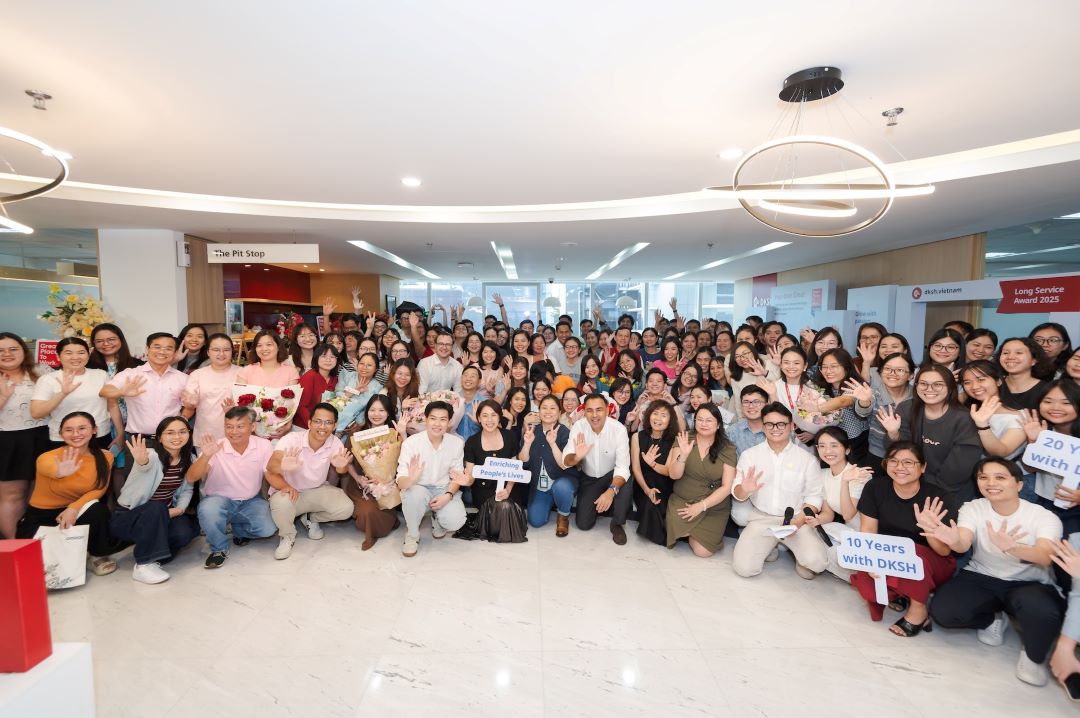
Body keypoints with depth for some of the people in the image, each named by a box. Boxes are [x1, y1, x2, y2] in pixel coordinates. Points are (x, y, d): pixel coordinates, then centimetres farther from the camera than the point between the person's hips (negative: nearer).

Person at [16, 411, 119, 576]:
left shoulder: (104, 457, -10)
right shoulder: (48, 457, -21)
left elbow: (99, 489, -12)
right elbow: (46, 466, -46)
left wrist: (74, 508, -31)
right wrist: (59, 472, -70)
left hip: (76, 513, 1)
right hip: (40, 517, -1)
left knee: (97, 510, -32)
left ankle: (98, 556, -6)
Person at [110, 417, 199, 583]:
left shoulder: (188, 460, -3)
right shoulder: (152, 456, -21)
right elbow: (146, 464, -46)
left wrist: (179, 508, -14)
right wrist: (141, 462, -70)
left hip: (161, 516, 4)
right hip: (127, 516, -4)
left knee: (185, 531, -25)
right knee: (156, 508, -36)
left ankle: (156, 554, 7)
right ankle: (144, 564, -22)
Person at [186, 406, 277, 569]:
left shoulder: (264, 445, -10)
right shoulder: (216, 448, -13)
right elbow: (190, 478, -20)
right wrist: (206, 456, -38)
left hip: (251, 501, 2)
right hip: (220, 499, -1)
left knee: (268, 528, -21)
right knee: (207, 510, -35)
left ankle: (239, 530, 16)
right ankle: (219, 548, -5)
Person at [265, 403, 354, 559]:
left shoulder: (335, 443, -14)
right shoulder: (291, 440, -25)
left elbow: (340, 472, -13)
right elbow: (271, 466, -39)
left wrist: (341, 466, -40)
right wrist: (283, 467, -64)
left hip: (318, 490, 3)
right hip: (291, 492, -3)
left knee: (346, 508, -18)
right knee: (280, 502, -35)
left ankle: (311, 518, 14)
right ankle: (288, 536, -2)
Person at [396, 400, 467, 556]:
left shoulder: (457, 443, -9)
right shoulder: (410, 443, -17)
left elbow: (456, 476, 0)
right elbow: (401, 482, -20)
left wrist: (448, 495, -19)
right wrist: (410, 480, -45)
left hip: (445, 489, 2)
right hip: (419, 489, -1)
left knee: (455, 522, -24)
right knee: (413, 494, -36)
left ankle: (437, 518, 15)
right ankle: (412, 534, -5)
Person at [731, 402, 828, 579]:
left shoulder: (807, 459, 1)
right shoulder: (749, 455, 2)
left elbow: (814, 496, 0)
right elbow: (737, 493, -2)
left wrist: (799, 520, -17)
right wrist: (744, 490, -27)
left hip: (796, 520, 0)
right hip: (761, 519, 1)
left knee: (817, 562, -25)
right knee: (744, 568, -16)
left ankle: (796, 547, 10)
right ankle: (768, 547, 15)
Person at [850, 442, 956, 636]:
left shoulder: (939, 497, -18)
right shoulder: (875, 488, -11)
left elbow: (944, 551, -17)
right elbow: (868, 530, -10)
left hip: (930, 564, -1)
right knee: (865, 582, -28)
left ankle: (919, 610, -8)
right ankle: (897, 594, 7)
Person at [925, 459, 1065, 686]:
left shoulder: (1044, 517, -13)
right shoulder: (972, 508, -8)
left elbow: (1045, 557, -33)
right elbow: (963, 544, -26)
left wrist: (1012, 548, -55)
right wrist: (952, 540, -52)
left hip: (1030, 584, -1)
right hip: (981, 579, 2)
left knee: (1043, 613, -37)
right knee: (942, 611, -23)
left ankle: (1034, 656, 0)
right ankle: (993, 619, 14)